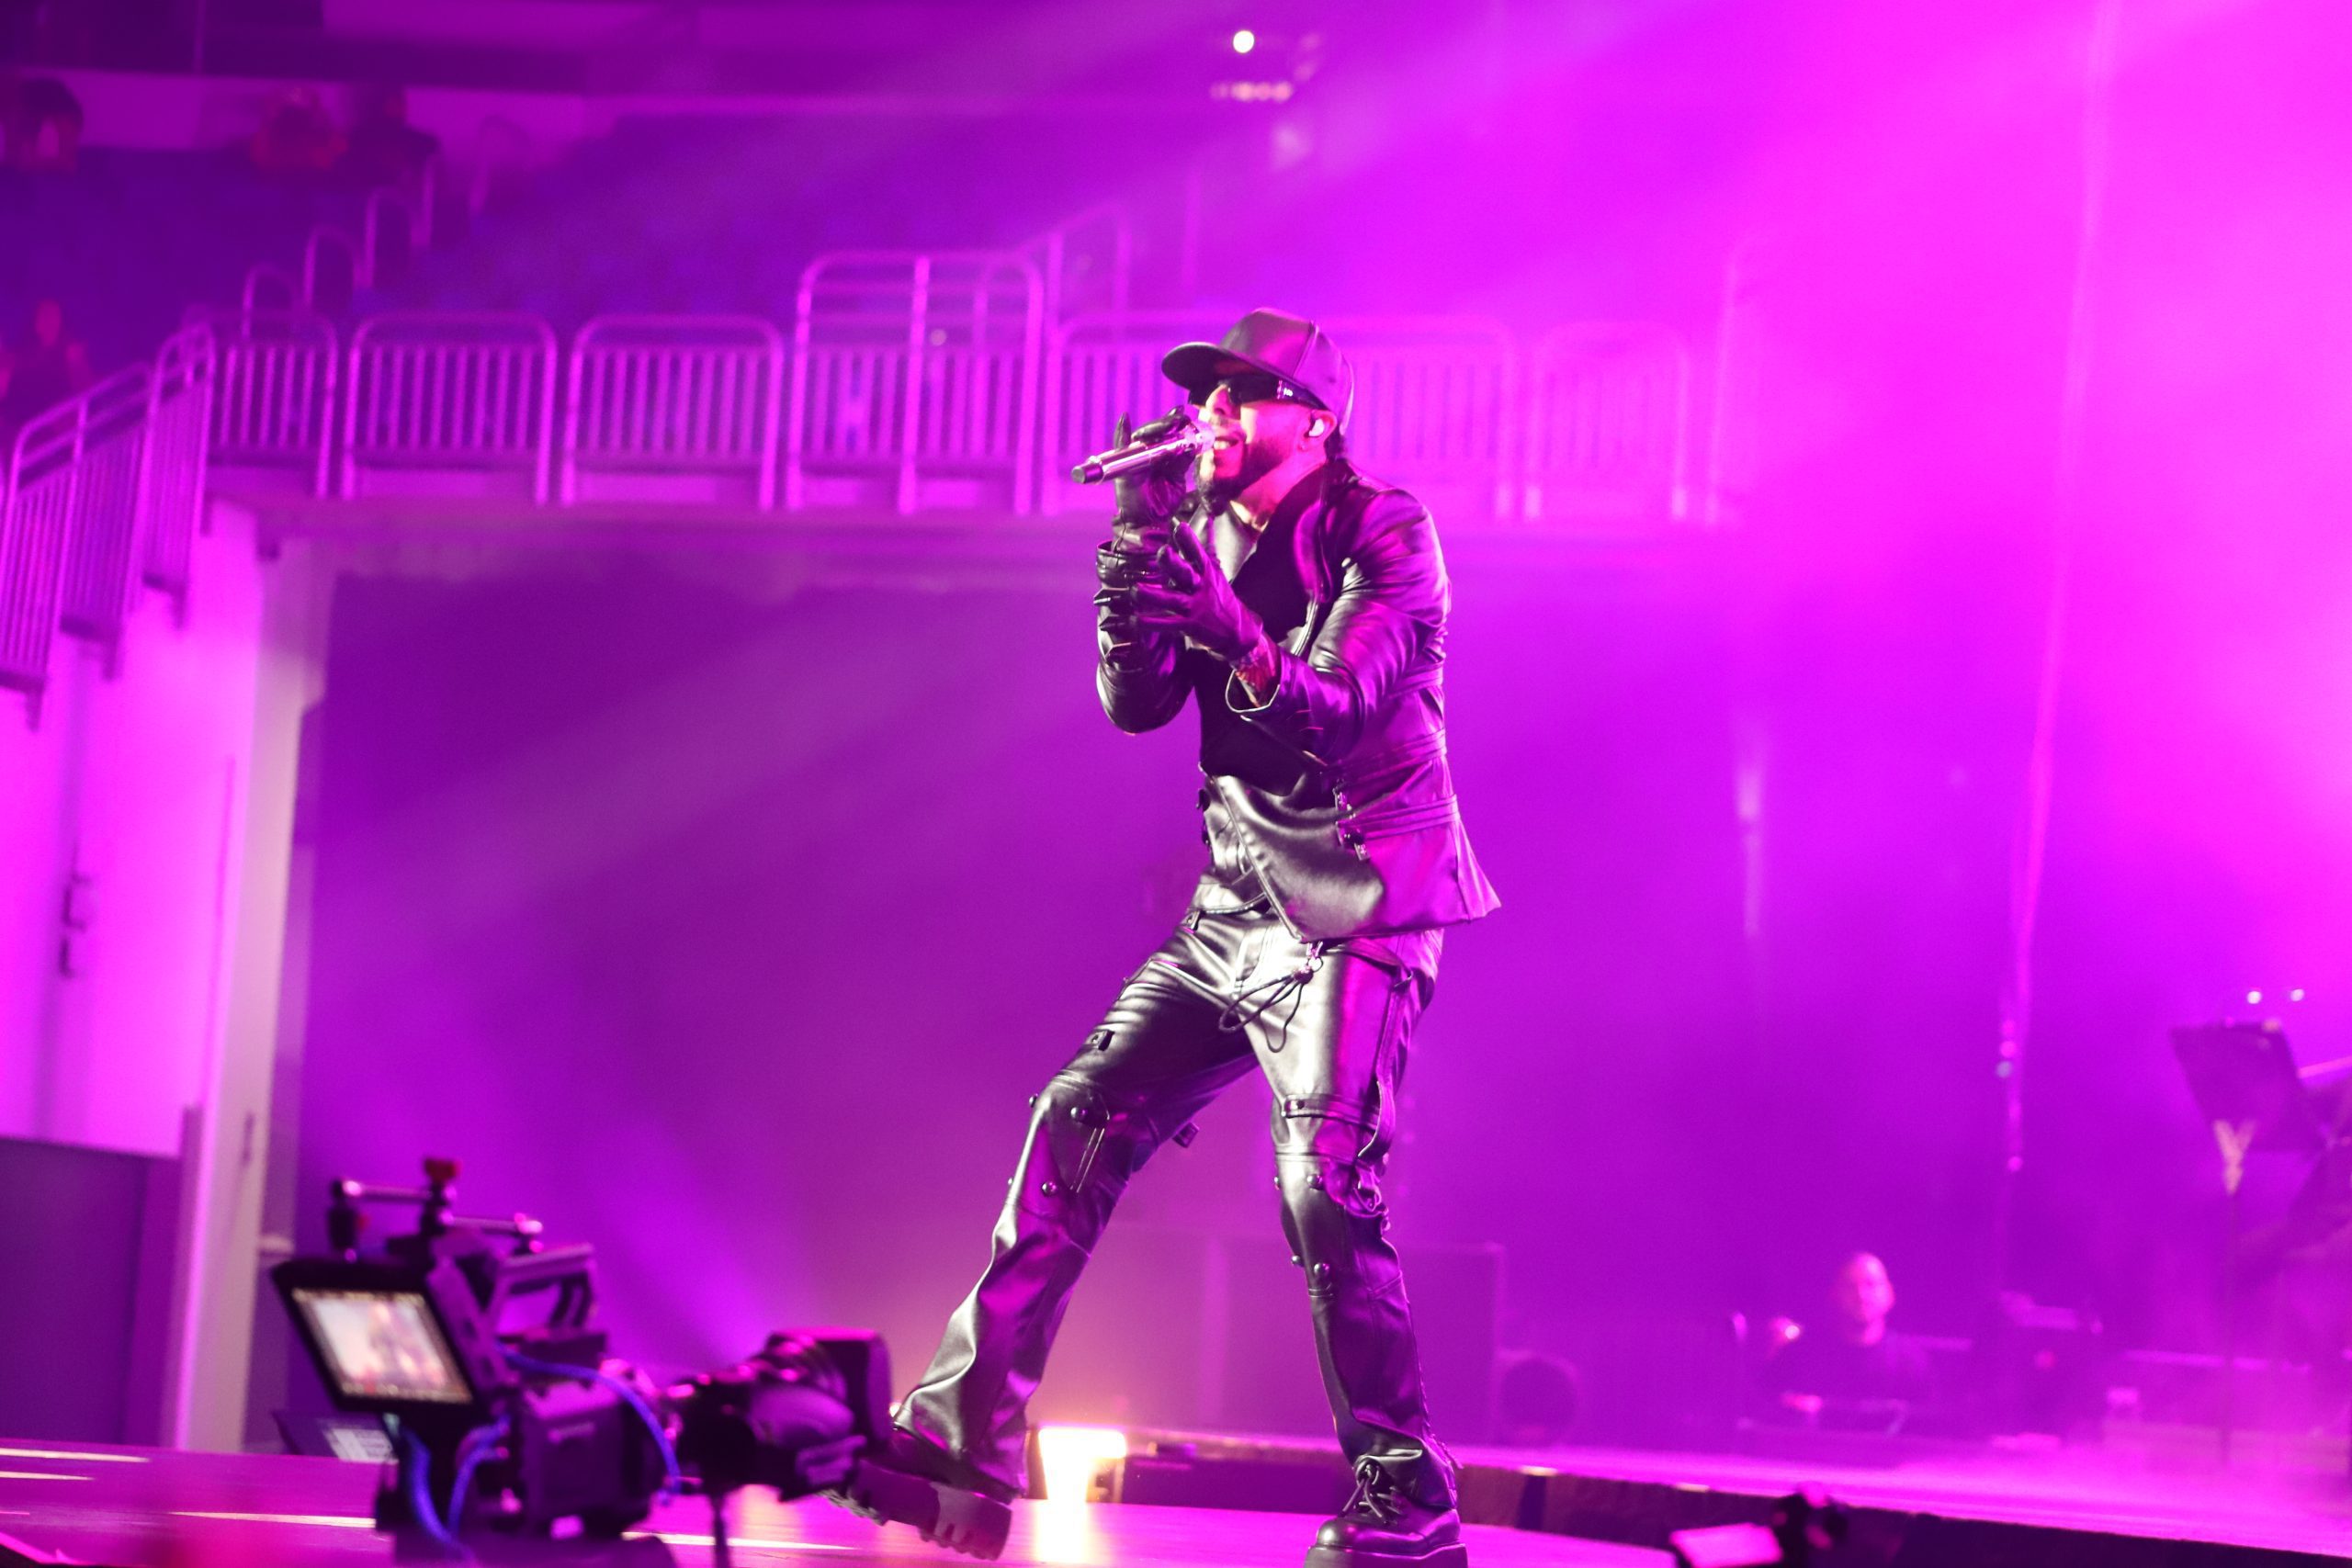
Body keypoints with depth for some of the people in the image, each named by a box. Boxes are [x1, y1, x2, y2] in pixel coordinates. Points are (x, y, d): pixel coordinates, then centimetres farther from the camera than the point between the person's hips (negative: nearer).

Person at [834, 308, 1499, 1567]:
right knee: (1078, 1126, 1)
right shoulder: (1203, 533, 10)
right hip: (1237, 909, 7)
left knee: (1324, 1188, -20)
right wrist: (1138, 542, -14)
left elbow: (1337, 716, -21)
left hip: (1357, 909, -7)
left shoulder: (1382, 533, -8)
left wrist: (1238, 637, -40)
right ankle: (962, 1443, 5)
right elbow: (1135, 703, -2)